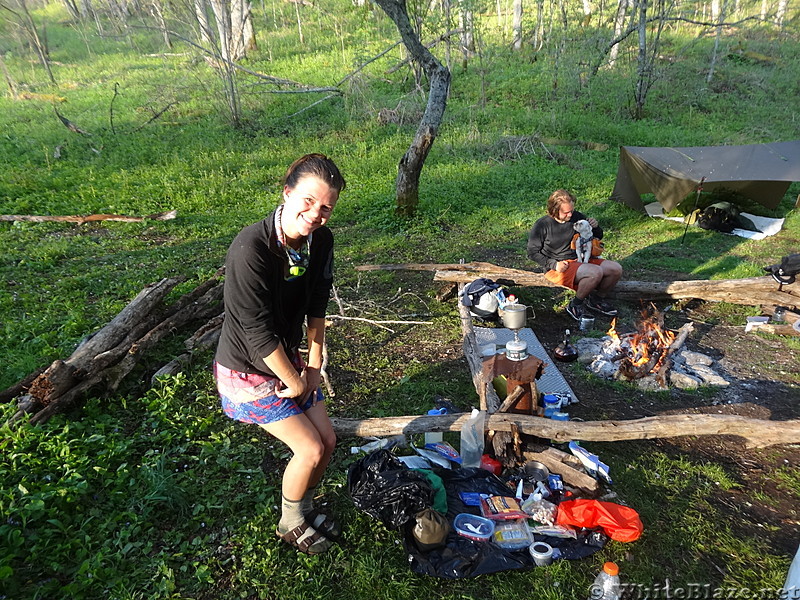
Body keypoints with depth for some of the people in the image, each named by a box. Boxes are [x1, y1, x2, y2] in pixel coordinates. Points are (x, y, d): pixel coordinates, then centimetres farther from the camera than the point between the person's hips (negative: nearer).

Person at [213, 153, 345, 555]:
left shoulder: (320, 240, -9)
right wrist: (296, 383, -15)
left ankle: (303, 506, 40)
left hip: (288, 359, 7)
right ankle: (291, 524, 25)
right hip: (247, 371, -7)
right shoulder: (251, 249, -32)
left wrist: (314, 367, 4)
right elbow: (259, 334, -28)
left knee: (327, 439, 10)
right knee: (310, 450, -6)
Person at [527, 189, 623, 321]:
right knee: (595, 272, -30)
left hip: (580, 260, 7)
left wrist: (595, 227, -8)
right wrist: (554, 264, -17)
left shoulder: (576, 217, 4)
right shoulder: (542, 225, -12)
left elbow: (598, 236, 17)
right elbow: (532, 252, -8)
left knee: (616, 269, -9)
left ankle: (596, 300, 14)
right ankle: (575, 305, -8)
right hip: (559, 268, -7)